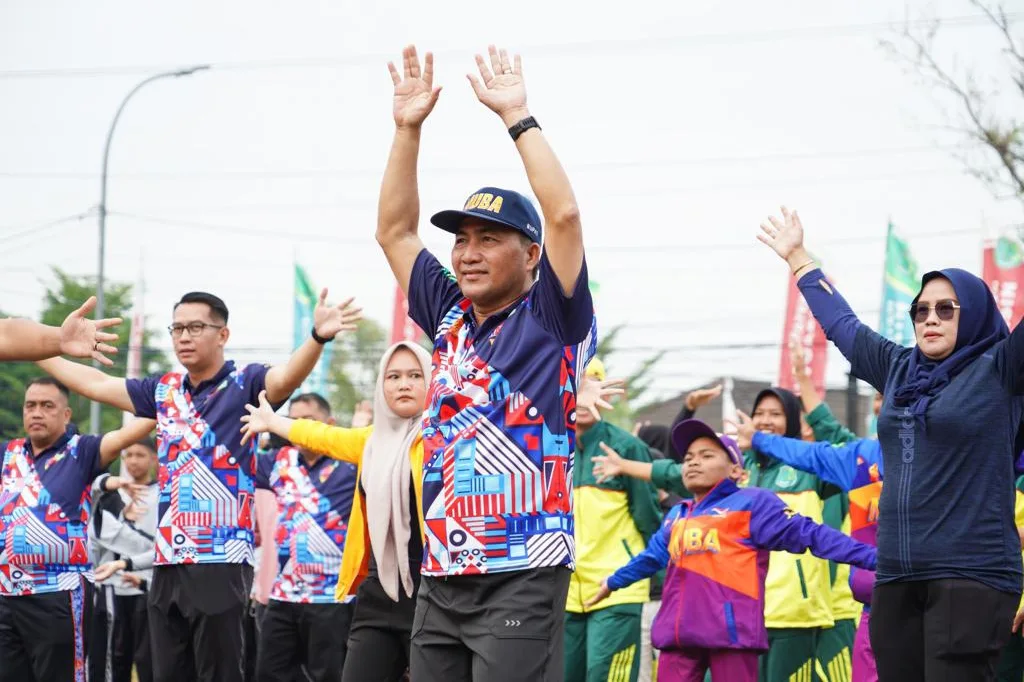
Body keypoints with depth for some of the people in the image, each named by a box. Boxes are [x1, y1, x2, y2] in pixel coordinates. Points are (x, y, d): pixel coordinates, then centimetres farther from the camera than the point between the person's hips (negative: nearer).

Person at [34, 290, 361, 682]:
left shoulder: (243, 385, -4)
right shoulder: (164, 391, 14)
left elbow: (284, 378, -25)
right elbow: (94, 384, 25)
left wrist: (318, 337, -45)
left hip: (221, 564, -6)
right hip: (168, 563, 6)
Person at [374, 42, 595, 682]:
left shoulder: (551, 320, 0)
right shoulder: (452, 318, 15)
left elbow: (564, 215, -13)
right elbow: (395, 231, 19)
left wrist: (516, 115, -8)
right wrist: (409, 127, 12)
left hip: (521, 577, -6)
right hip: (441, 578, 6)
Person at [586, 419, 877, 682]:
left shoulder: (752, 503, 4)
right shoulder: (676, 516, 24)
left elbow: (808, 534, -3)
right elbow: (653, 556, 42)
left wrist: (871, 557, -12)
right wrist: (613, 582, 58)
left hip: (731, 628, -6)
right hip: (679, 631, 7)